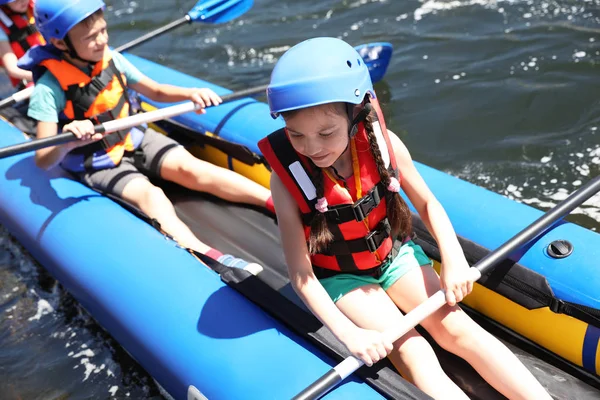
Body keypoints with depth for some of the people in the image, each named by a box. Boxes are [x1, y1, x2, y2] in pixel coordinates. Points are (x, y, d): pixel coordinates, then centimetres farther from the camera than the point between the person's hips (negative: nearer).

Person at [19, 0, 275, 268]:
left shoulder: (110, 59, -6)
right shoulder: (49, 89, -22)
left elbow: (155, 92, 6)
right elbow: (43, 161, -26)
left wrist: (190, 94, -14)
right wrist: (65, 144, -49)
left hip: (134, 139, 5)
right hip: (97, 164, -5)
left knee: (190, 168, -15)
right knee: (151, 196, -29)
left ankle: (280, 202, -25)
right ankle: (211, 258, -51)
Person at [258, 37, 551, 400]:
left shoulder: (384, 144, -19)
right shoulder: (288, 178, -25)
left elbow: (427, 204, -2)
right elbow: (302, 275, -23)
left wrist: (454, 259, -16)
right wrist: (349, 334, -33)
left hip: (394, 254, 3)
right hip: (340, 276, -2)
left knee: (457, 329, -13)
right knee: (411, 351, -19)